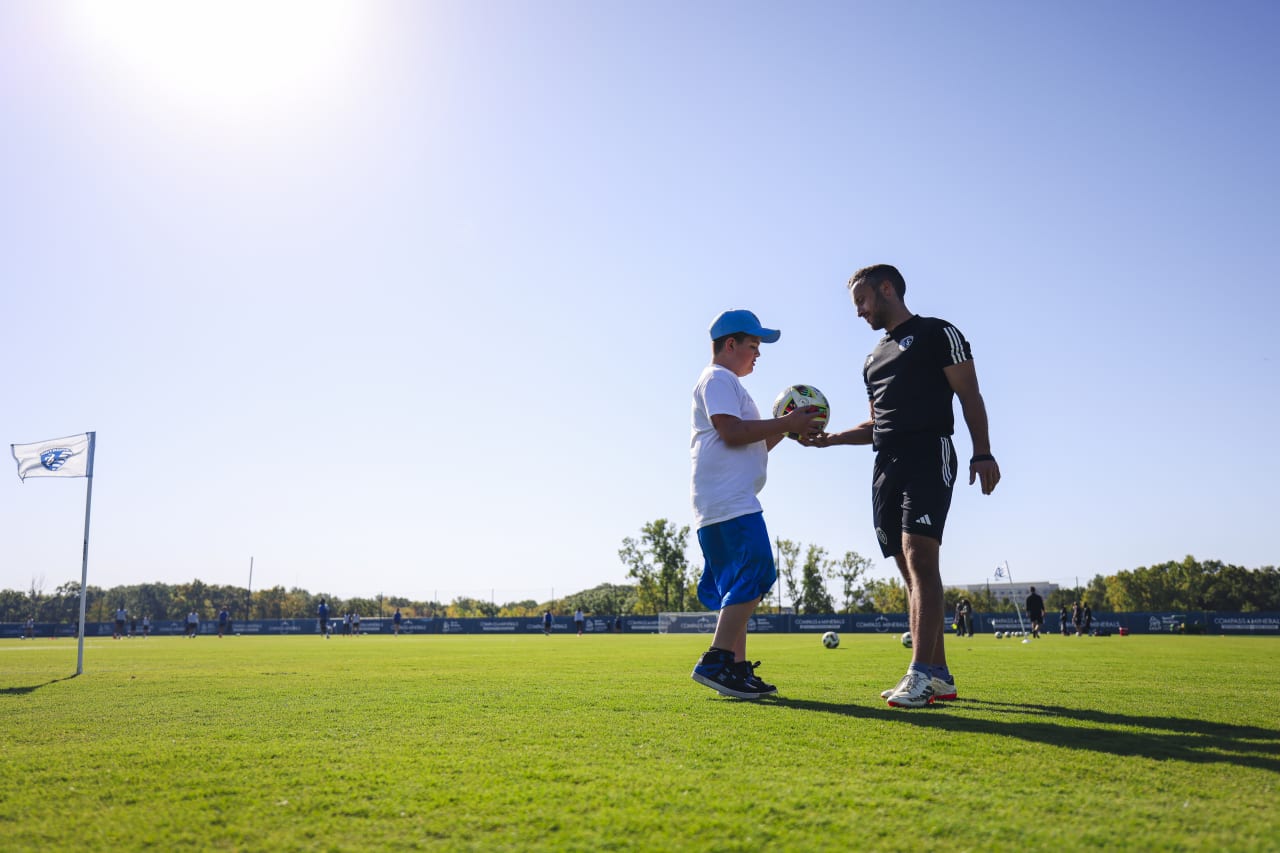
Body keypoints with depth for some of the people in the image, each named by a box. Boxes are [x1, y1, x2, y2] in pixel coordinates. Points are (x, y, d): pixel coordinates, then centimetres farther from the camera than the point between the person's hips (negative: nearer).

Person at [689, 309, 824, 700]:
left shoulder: (729, 384, 30)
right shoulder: (717, 378, -3)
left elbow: (755, 444, 28)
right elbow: (732, 432, -17)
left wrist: (786, 425, 14)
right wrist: (786, 423, -10)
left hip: (733, 503, 11)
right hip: (729, 501, -11)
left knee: (739, 587, 9)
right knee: (755, 573, -17)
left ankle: (737, 667, 10)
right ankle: (715, 661, -20)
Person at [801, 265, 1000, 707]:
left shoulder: (937, 334, 4)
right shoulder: (873, 359, 25)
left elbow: (969, 396, -2)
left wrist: (982, 453, -13)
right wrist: (833, 438, 14)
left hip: (929, 456, -7)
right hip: (886, 464, 8)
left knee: (919, 557, -18)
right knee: (910, 570, 4)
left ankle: (921, 674, -20)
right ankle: (939, 675, 7)